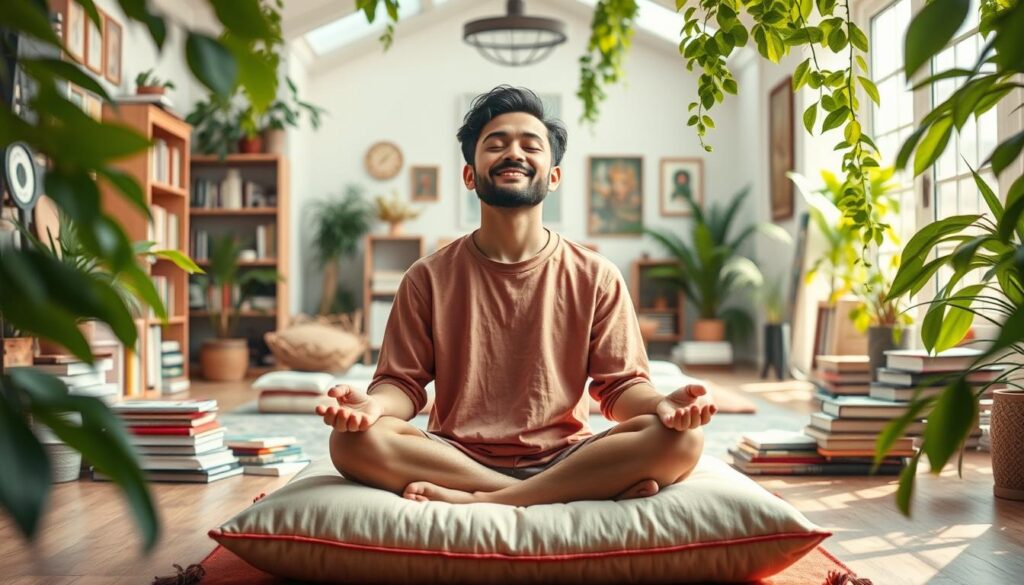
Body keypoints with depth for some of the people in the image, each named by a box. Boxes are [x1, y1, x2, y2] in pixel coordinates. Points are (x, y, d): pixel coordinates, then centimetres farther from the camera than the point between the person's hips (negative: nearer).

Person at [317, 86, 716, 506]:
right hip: (456, 458, 1)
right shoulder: (428, 278, 5)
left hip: (563, 459, 0)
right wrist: (375, 403, -21)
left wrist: (661, 404, -20)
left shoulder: (596, 278, 5)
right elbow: (404, 382, 4)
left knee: (680, 438, -26)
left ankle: (477, 502, -23)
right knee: (353, 439, -30)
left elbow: (620, 385, 3)